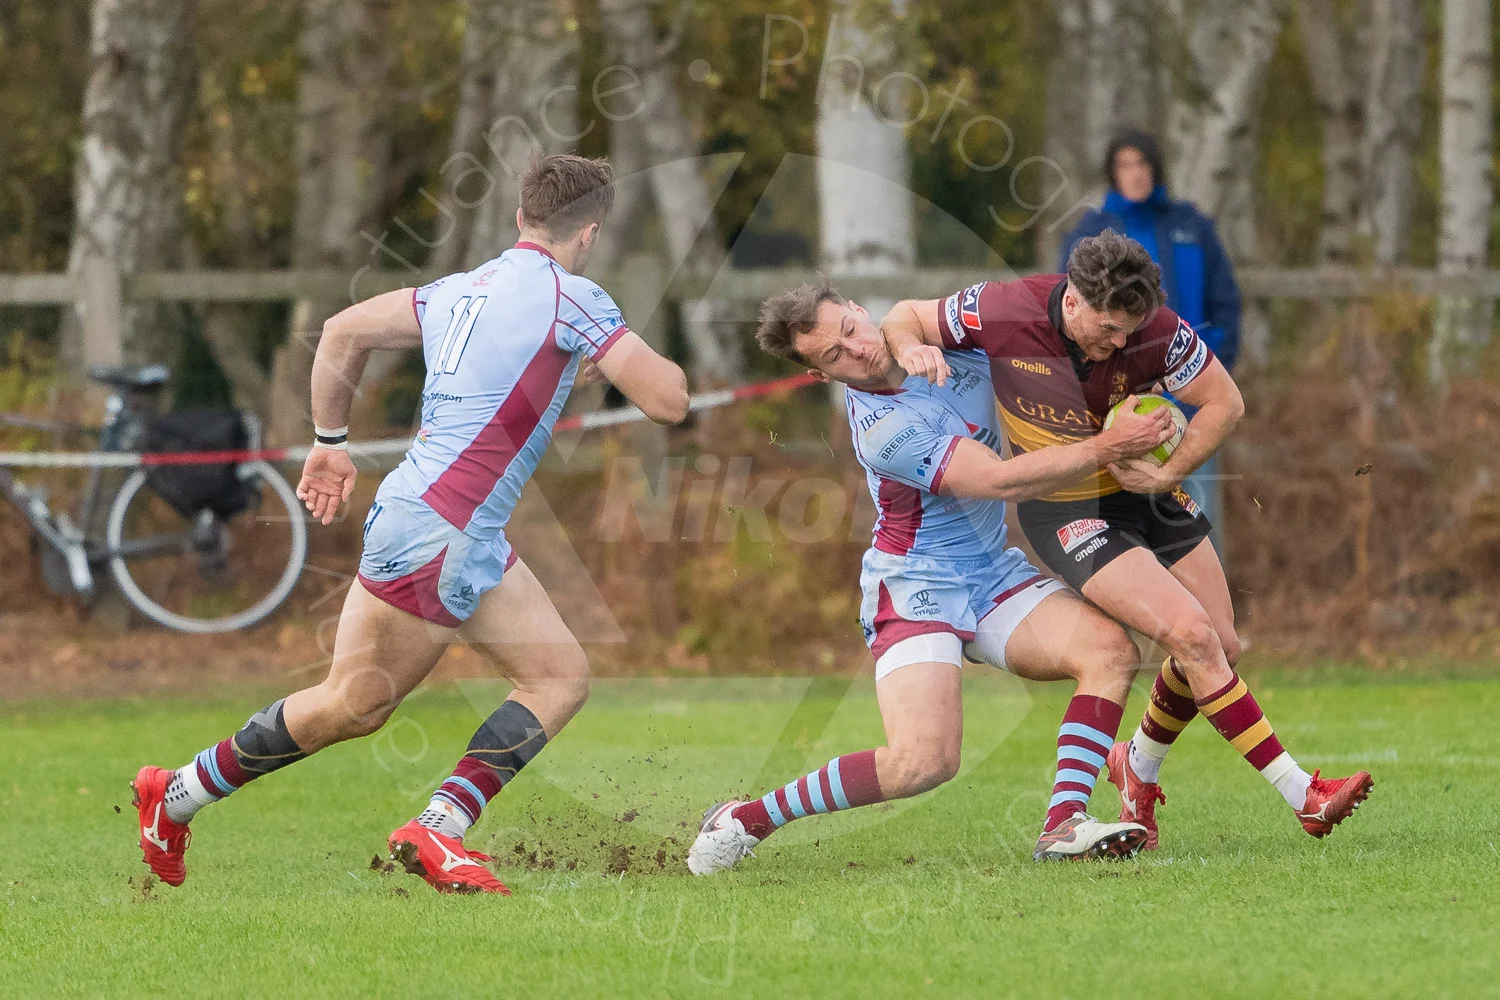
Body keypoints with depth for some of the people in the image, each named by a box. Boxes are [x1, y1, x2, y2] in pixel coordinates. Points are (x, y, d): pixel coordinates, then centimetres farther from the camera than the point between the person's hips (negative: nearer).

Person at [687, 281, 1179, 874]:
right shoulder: (883, 429, -24)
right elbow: (1000, 481, -27)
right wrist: (1109, 446, -27)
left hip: (993, 573, 7)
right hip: (916, 592, -7)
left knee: (1108, 647, -18)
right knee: (922, 761, -23)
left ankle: (1063, 825, -22)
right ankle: (747, 820, -6)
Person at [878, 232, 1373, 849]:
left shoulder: (1155, 330, -21)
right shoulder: (1002, 312, -23)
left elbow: (1224, 403, -9)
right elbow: (905, 317, -6)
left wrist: (1168, 473, -19)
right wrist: (910, 349, -29)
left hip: (1148, 494, 4)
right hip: (1067, 513, -4)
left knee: (1220, 647, 7)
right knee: (1191, 635, -18)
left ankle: (1138, 766, 36)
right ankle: (1303, 795, -14)